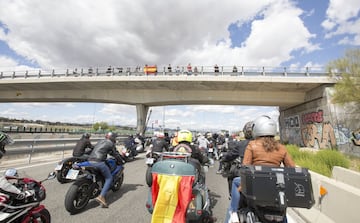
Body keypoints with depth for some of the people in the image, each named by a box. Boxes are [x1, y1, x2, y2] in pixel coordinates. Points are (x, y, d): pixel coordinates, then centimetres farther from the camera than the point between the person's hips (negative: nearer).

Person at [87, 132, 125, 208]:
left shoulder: (100, 141, 25)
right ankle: (101, 196, -11)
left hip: (90, 161, 8)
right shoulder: (110, 143, 2)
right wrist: (122, 161, 22)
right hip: (99, 162, -8)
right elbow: (116, 154, 6)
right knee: (109, 178, 1)